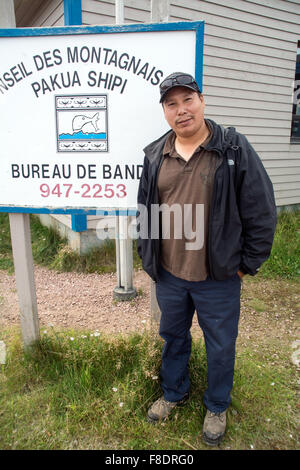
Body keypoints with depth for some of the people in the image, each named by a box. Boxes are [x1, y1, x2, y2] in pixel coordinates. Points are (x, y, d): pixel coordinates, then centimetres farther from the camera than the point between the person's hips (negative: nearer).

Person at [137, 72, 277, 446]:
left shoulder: (234, 149, -10)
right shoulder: (155, 156, 3)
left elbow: (261, 212, -9)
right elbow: (144, 210, 12)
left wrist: (246, 264, -7)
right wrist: (148, 257, 9)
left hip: (218, 279, -3)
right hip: (168, 276, 4)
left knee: (220, 347, 17)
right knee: (173, 338, 23)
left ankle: (216, 407, 46)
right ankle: (174, 394, 52)